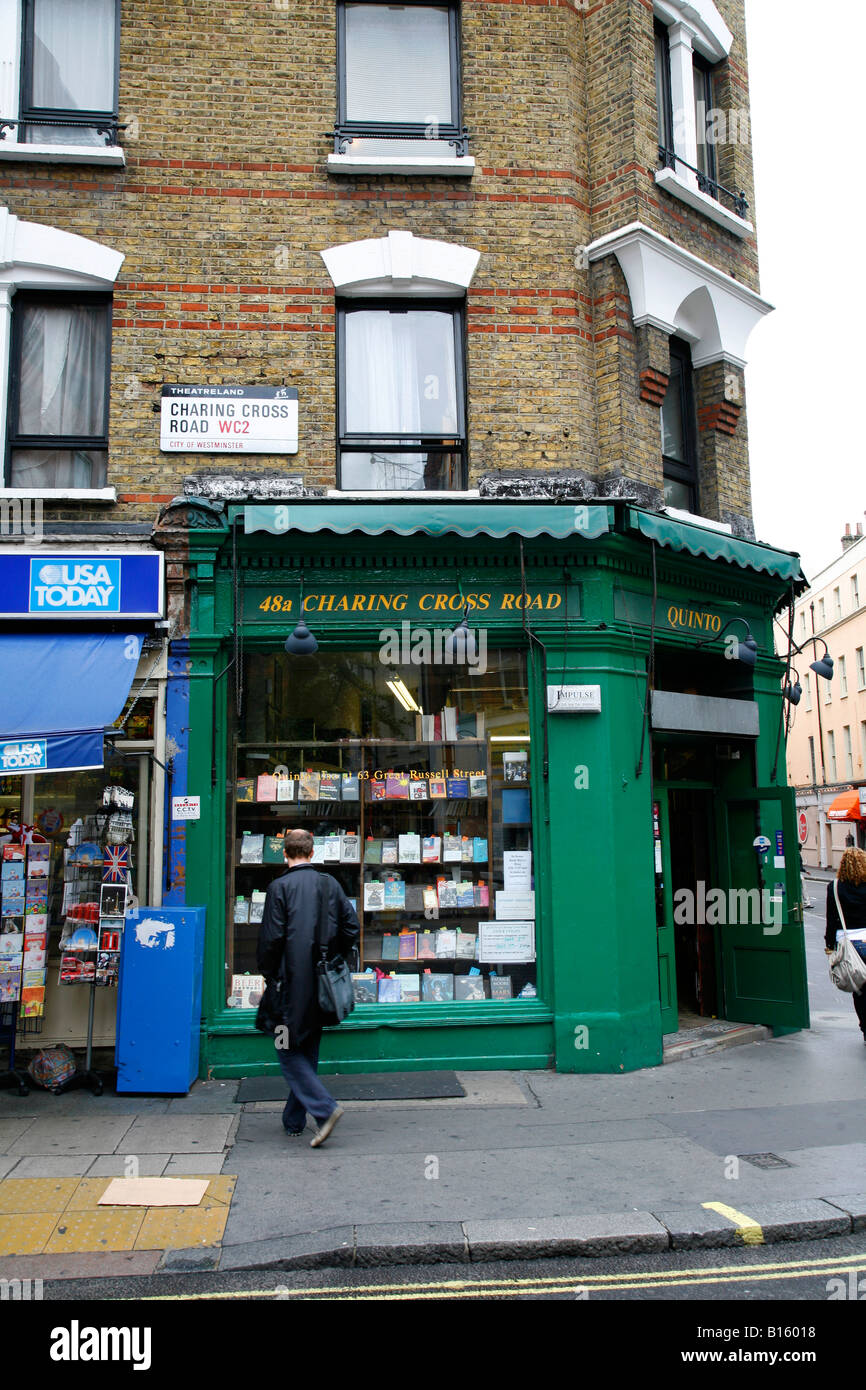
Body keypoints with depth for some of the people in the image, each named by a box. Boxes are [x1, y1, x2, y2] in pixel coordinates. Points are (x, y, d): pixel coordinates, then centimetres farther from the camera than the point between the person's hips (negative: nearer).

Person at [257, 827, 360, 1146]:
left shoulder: (280, 887, -10)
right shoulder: (330, 884, 4)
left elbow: (271, 937, -12)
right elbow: (352, 928, 4)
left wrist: (268, 974, 1)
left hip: (292, 982, -5)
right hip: (321, 986, 5)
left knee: (288, 1051, 3)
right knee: (308, 1051, 16)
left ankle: (324, 1108, -13)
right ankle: (294, 1120, 24)